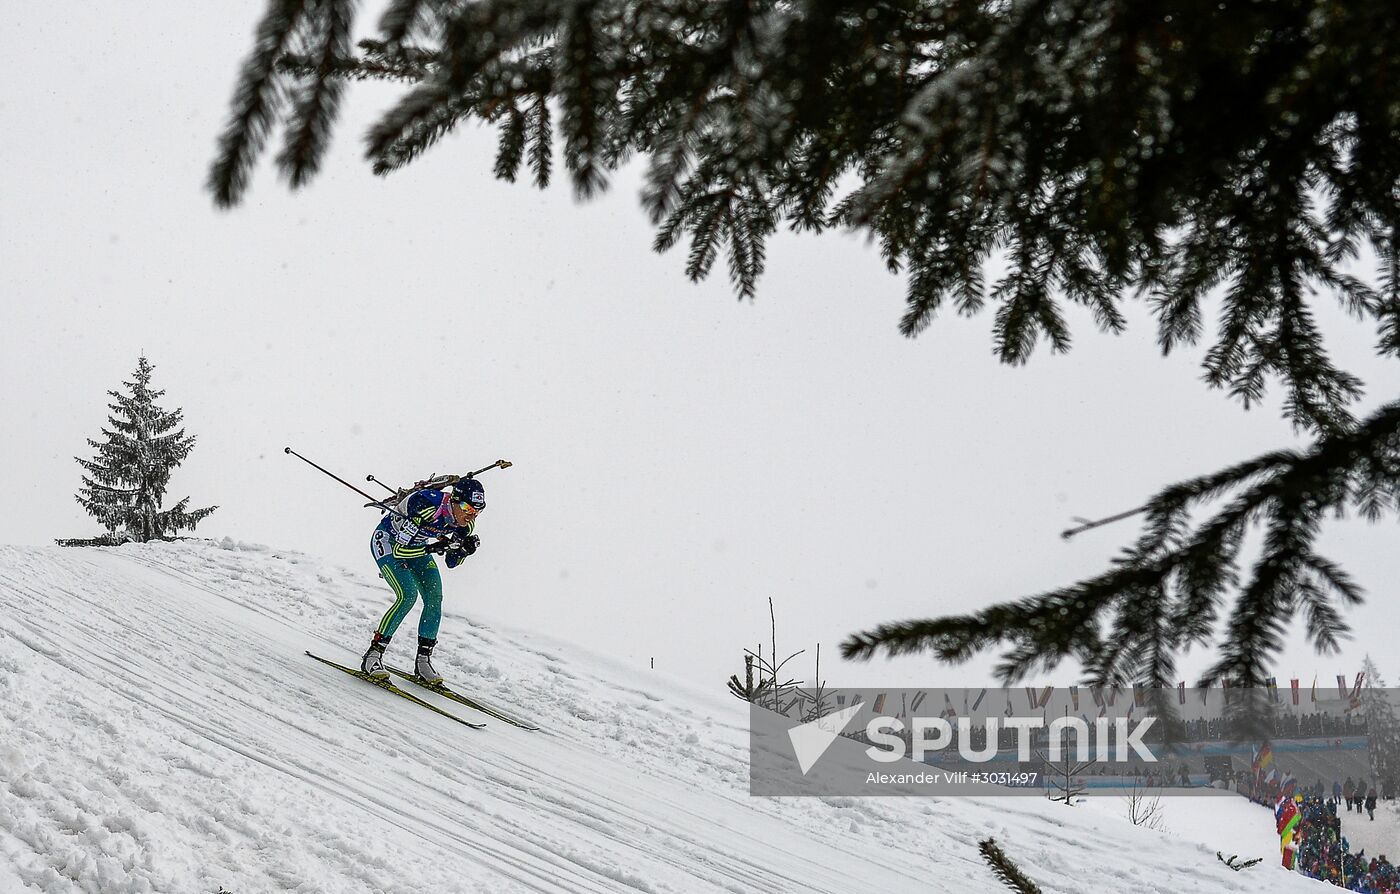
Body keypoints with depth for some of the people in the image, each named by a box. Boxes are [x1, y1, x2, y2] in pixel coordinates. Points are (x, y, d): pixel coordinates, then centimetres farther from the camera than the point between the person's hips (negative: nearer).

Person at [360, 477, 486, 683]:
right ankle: (373, 656, -16)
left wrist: (465, 550, -23)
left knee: (435, 597, -10)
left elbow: (451, 563, -3)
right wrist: (432, 548, -43)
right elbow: (399, 550, -34)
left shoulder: (466, 524, -16)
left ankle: (423, 660, -1)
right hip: (387, 541, -7)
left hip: (416, 545, 7)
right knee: (408, 595, -24)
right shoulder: (425, 505, -37)